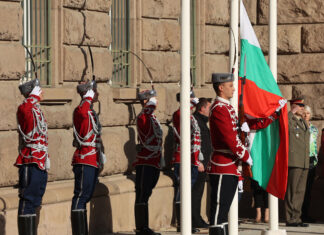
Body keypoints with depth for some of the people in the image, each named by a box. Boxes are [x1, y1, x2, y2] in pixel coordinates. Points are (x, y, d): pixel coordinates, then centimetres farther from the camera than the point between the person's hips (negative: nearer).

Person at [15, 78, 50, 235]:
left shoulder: (37, 109, 20)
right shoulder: (24, 109, -9)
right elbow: (23, 109, -38)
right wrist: (34, 96, -25)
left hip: (40, 163, 10)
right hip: (31, 162, -10)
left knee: (35, 200, 13)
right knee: (28, 200, -9)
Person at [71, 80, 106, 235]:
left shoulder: (92, 113, 20)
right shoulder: (81, 110, -11)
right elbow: (81, 112, -39)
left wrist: (101, 159, 26)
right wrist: (88, 97, -23)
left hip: (93, 162, 10)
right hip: (84, 161, -10)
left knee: (85, 197, 12)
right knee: (81, 197, -10)